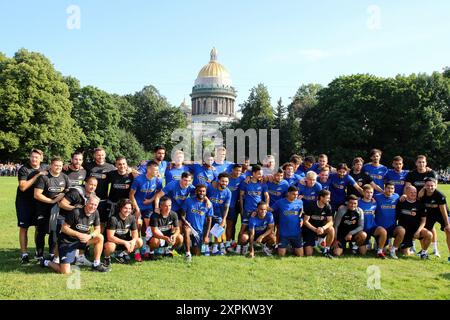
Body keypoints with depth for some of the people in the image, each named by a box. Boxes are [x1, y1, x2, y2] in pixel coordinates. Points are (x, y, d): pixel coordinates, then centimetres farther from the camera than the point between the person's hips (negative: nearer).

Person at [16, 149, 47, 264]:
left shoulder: (44, 168, 6)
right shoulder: (23, 169, -10)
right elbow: (22, 187, -19)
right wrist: (37, 176, -22)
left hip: (39, 201, 5)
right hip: (24, 202, -5)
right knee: (24, 228, 1)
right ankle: (24, 254, 7)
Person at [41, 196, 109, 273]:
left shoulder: (95, 213, -4)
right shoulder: (76, 212, -21)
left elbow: (97, 230, 1)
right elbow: (64, 228, -16)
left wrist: (90, 236, -19)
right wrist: (79, 234, -25)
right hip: (67, 242, -6)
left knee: (100, 237, -11)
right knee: (65, 272, -13)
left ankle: (96, 264, 0)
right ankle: (46, 263, 16)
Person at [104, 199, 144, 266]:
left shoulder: (132, 218, -8)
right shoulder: (113, 219, -24)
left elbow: (135, 233, -2)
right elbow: (110, 237, -27)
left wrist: (133, 241, -25)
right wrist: (125, 242, -33)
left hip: (125, 241, 6)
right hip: (113, 241, -5)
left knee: (140, 242, -15)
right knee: (110, 246, -39)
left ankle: (121, 255, 7)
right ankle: (107, 257, 0)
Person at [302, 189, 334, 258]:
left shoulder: (328, 207, -7)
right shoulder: (310, 205, -17)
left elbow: (330, 222, -11)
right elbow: (305, 221, -17)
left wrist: (323, 228, -32)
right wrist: (315, 229, -30)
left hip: (321, 228, 3)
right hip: (309, 229, -3)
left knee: (331, 229, -30)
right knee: (309, 254, -13)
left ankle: (326, 250, -11)